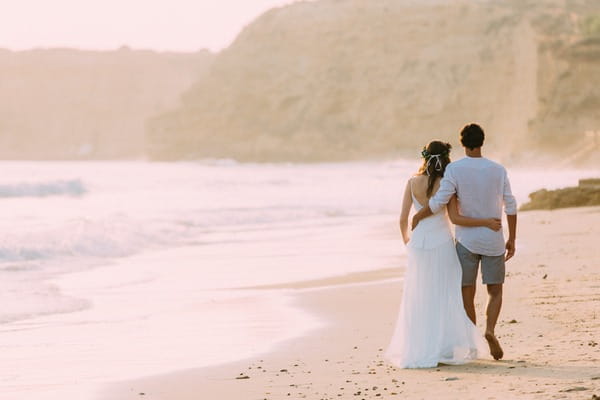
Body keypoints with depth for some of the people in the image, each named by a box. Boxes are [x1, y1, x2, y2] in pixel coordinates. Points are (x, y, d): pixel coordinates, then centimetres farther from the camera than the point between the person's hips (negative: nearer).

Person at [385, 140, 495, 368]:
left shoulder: (413, 183, -3)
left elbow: (403, 218, -1)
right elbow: (455, 218, -13)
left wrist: (405, 238, 18)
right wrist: (486, 222, -7)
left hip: (418, 244, 2)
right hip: (442, 244, -2)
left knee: (419, 300, 10)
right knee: (446, 296, 6)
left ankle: (418, 350, 8)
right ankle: (446, 347, 3)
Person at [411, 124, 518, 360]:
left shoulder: (455, 169, -9)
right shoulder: (498, 170, 0)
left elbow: (439, 202, -17)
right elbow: (510, 207, 2)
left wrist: (417, 217, 0)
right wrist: (512, 239, 11)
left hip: (467, 240, -1)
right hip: (493, 241, 1)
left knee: (467, 294, 9)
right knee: (495, 291, 10)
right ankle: (490, 330, -14)